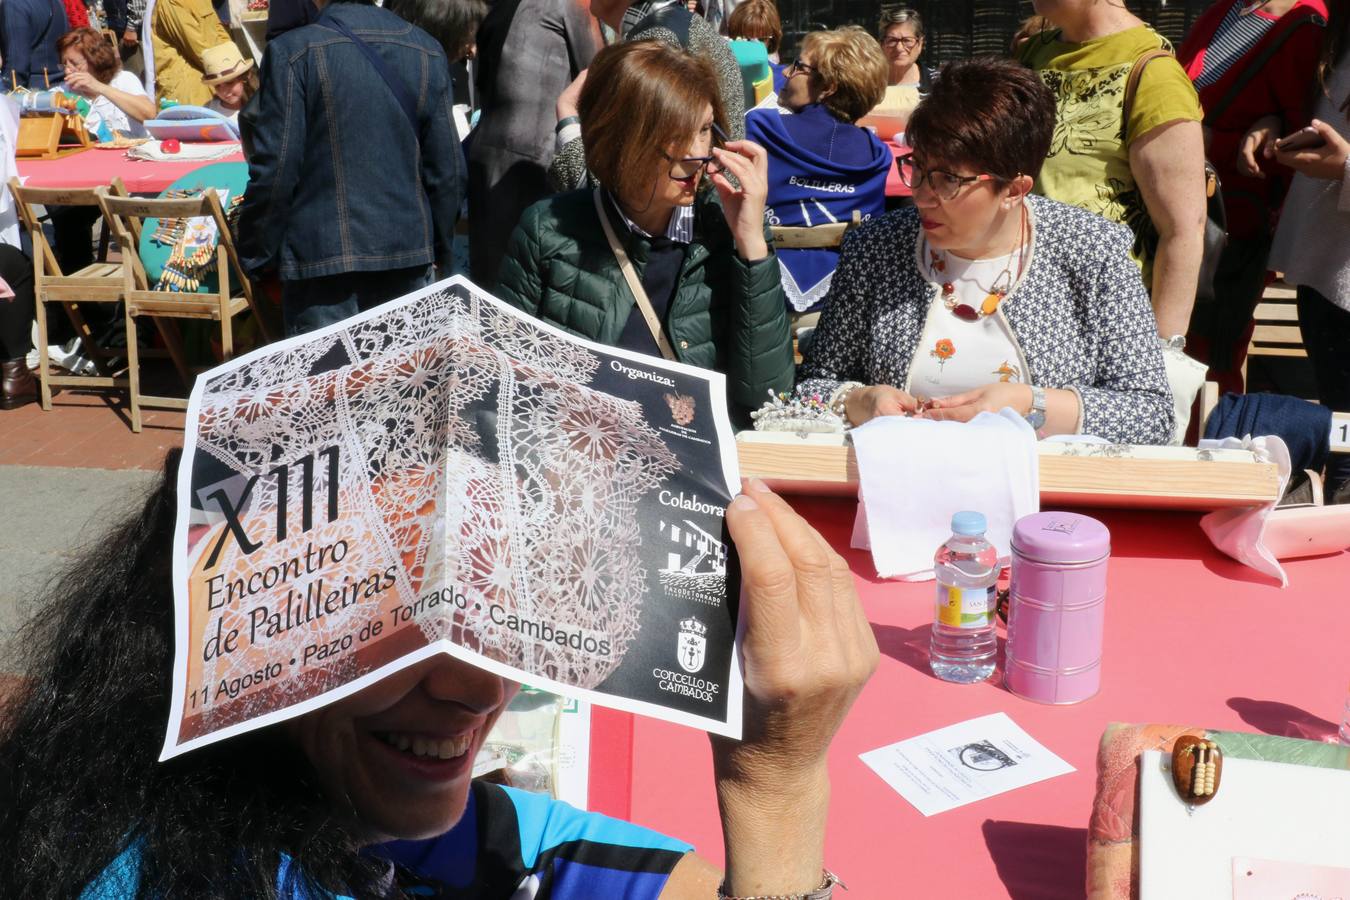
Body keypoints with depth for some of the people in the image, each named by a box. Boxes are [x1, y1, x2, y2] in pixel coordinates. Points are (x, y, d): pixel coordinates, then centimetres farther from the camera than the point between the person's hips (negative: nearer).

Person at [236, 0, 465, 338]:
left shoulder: (294, 51, -9)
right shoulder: (427, 51, 3)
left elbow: (275, 169, -10)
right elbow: (447, 169, 5)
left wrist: (257, 253, 1)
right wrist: (440, 248, 17)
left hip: (323, 257, -4)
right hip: (408, 251, 4)